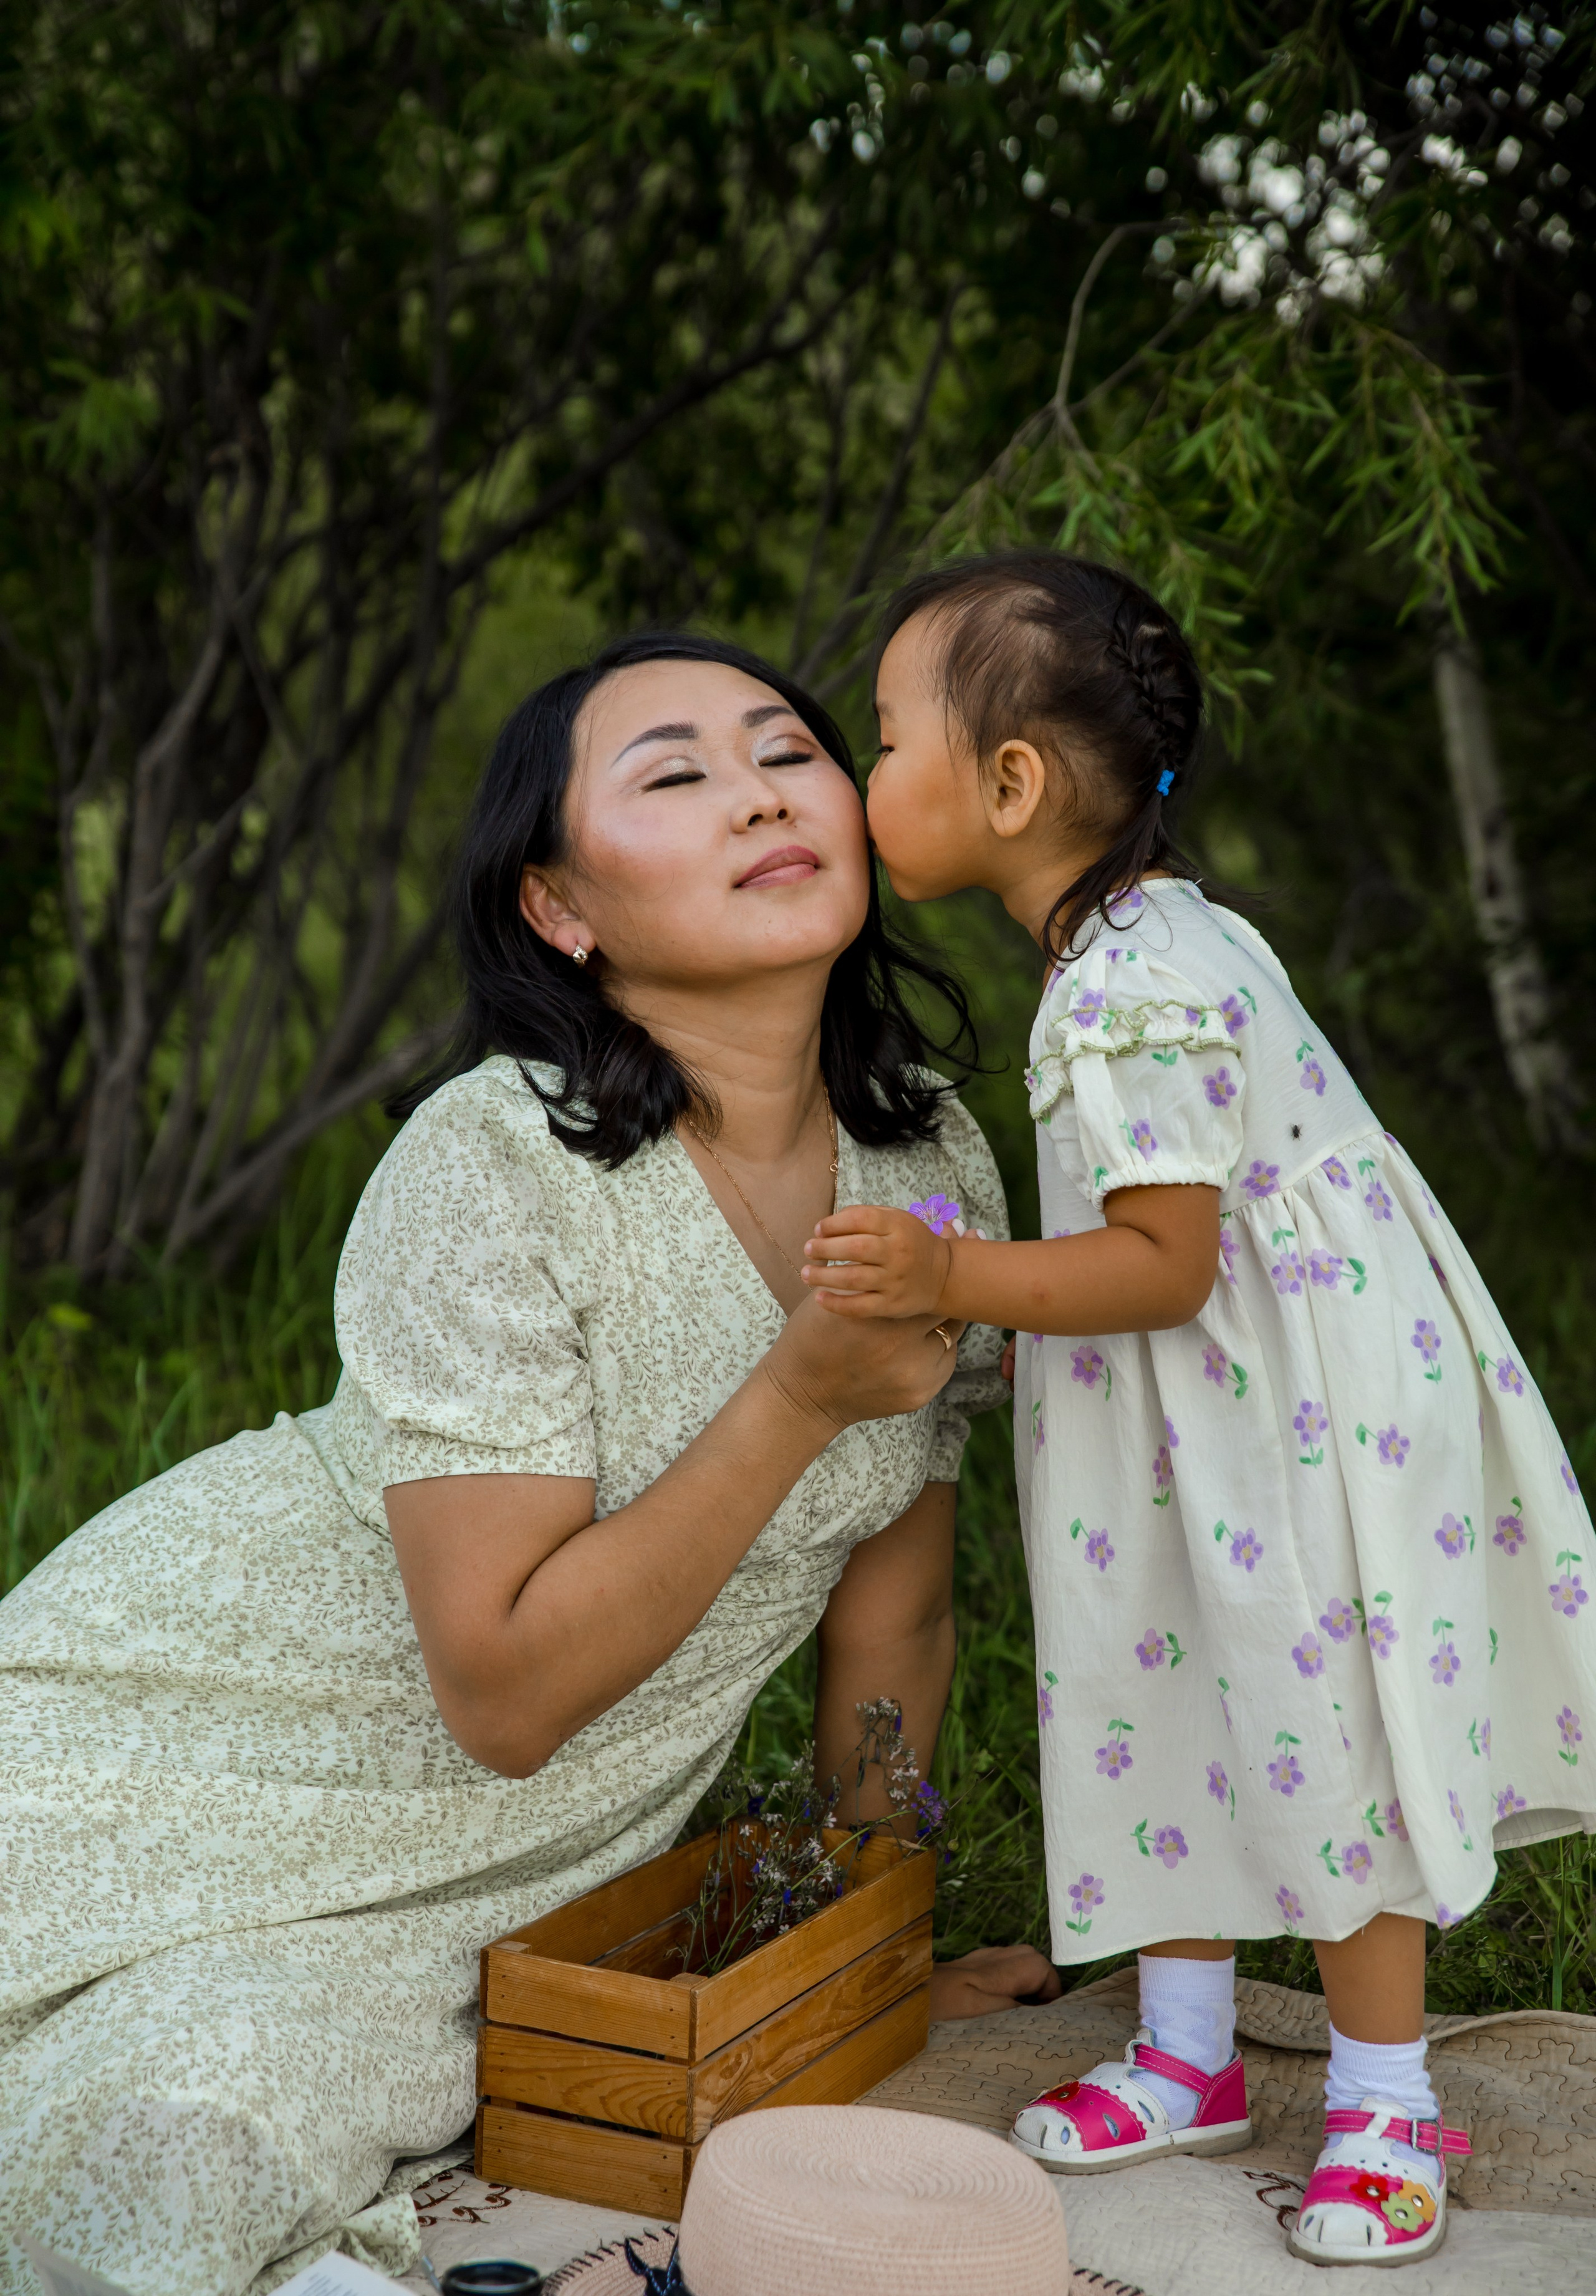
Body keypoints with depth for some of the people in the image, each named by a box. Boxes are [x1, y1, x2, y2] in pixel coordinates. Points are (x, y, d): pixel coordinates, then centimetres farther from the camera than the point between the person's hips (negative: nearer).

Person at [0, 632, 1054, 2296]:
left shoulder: (934, 1161, -8)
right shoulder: (497, 1163, -27)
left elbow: (892, 1610, 3)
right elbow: (506, 1691, -26)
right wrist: (802, 1396, -31)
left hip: (515, 1844, 5)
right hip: (190, 1740, -5)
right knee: (195, 2119, -25)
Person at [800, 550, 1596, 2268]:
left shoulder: (1127, 999, -25)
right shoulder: (1161, 930, 7)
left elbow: (1165, 1267, -27)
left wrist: (953, 1276, -33)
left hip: (1307, 1424, -10)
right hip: (1216, 1425, 10)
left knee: (1318, 1736, 1)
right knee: (1177, 1715, 16)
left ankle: (1385, 2100, 18)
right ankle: (1188, 2052, 30)